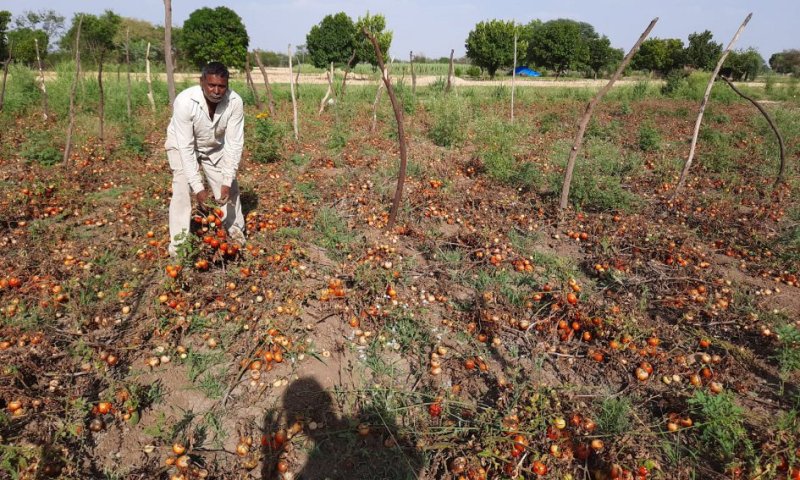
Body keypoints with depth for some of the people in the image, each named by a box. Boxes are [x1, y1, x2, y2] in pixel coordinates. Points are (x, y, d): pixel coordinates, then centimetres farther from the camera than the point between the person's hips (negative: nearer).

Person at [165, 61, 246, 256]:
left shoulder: (235, 102, -30)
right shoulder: (184, 101, -36)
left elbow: (234, 143, -26)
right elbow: (186, 147, -34)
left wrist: (227, 181, -31)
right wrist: (198, 187, -38)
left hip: (215, 146, 3)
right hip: (183, 145, -3)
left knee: (229, 186, 2)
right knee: (183, 189, -15)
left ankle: (236, 229, 24)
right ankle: (178, 241, -4)